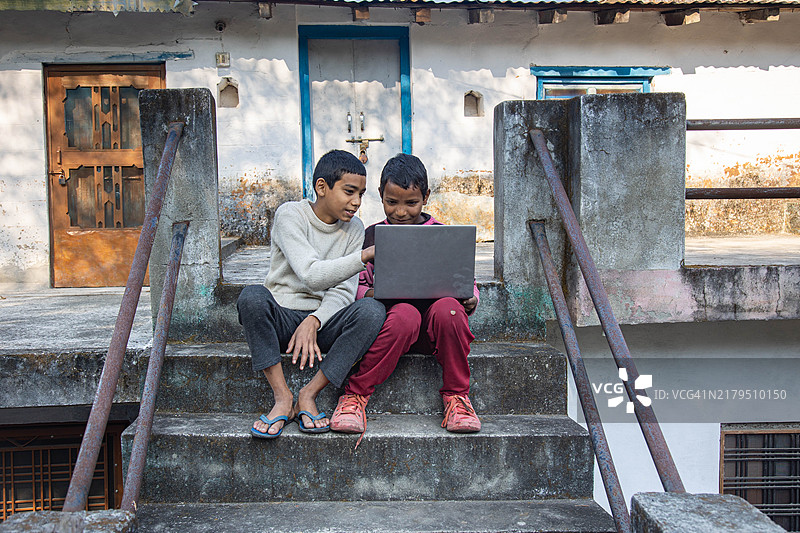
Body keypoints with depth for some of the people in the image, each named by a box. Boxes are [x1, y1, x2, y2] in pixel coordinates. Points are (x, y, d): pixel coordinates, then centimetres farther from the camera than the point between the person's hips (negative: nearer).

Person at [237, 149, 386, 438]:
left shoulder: (354, 229, 5)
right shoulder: (290, 215, -8)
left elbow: (343, 291, -5)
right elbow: (312, 275, -24)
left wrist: (314, 321, -24)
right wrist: (367, 255, -34)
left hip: (324, 320, 3)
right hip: (281, 317, -2)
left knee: (372, 310, -27)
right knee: (251, 296, -35)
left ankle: (308, 394, -20)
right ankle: (282, 396, -23)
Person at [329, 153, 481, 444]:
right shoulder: (372, 236, 10)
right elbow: (355, 285, 9)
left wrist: (470, 300, -11)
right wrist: (371, 294, -14)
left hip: (436, 324, 1)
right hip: (395, 317, -1)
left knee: (448, 308, -34)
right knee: (405, 314, -36)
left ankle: (456, 395, -14)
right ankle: (355, 394, -24)